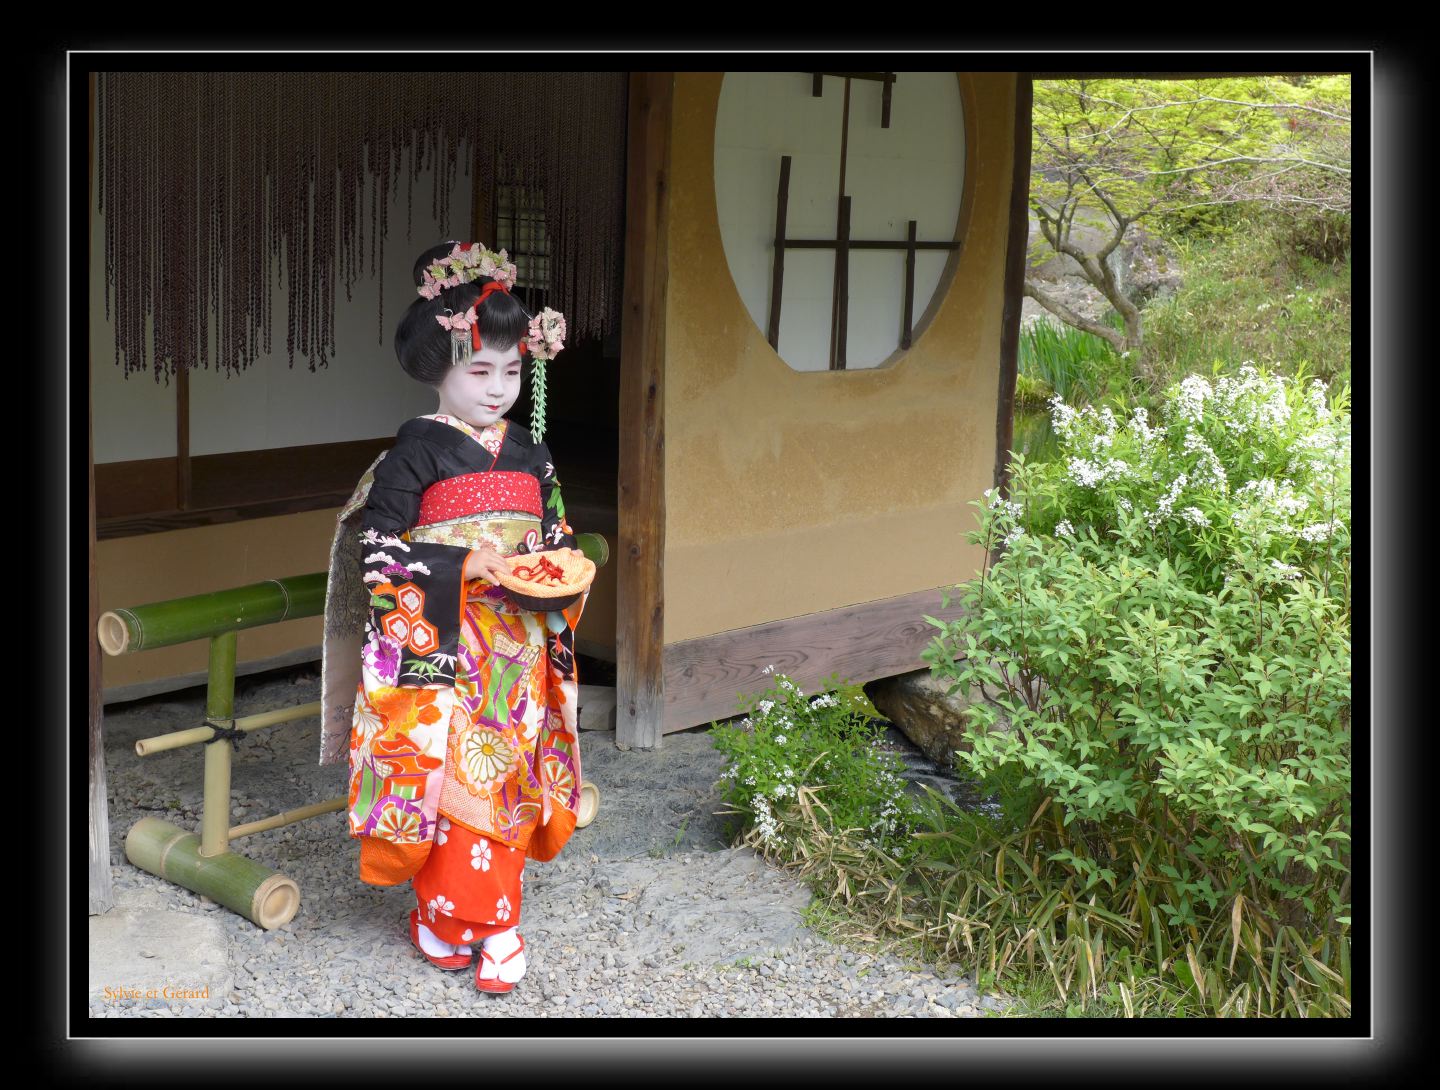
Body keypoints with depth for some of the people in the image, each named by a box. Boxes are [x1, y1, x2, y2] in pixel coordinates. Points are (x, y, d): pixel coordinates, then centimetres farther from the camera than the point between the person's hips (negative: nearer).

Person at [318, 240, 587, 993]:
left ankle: (493, 921, 14)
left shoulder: (530, 455, 9)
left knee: (505, 779, 5)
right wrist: (463, 565, -19)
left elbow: (557, 537, 17)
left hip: (517, 646, 4)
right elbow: (378, 549, -10)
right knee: (448, 778, -3)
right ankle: (444, 916, 14)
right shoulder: (418, 452, -7)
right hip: (437, 646, -4)